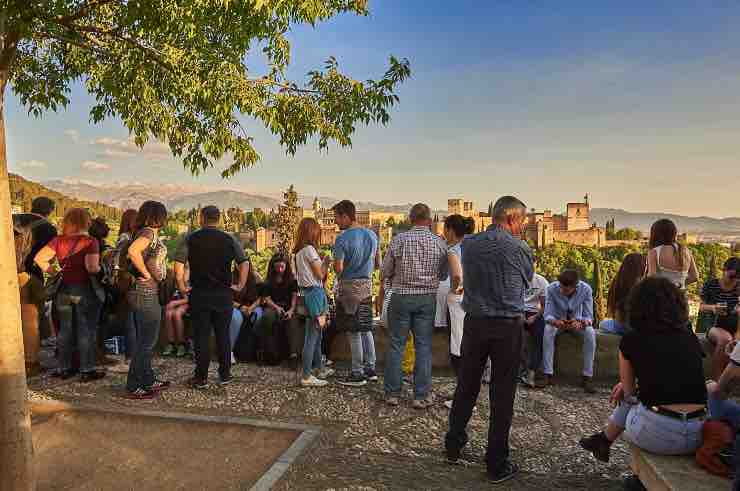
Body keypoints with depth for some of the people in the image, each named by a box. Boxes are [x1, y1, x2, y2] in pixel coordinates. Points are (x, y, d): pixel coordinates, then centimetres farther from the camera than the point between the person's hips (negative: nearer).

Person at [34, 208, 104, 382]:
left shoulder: (59, 240, 1)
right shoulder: (90, 241, -13)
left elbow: (39, 258, -4)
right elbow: (92, 268, -23)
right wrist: (100, 269, -3)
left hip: (63, 289, 5)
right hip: (84, 290, -5)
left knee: (65, 329, 15)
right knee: (86, 331, 4)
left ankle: (64, 368, 25)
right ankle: (87, 371, 9)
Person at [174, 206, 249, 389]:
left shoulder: (190, 239, -2)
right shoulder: (229, 240, 1)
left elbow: (178, 264, -10)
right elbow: (244, 263, -4)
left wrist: (181, 286, 0)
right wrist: (241, 285, 2)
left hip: (199, 293, -1)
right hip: (224, 294, 1)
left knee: (201, 336, 5)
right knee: (223, 335, 10)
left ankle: (201, 378, 11)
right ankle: (225, 375, 18)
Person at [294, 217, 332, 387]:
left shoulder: (299, 251, 14)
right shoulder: (309, 249, -13)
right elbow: (320, 275, -11)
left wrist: (321, 262, 14)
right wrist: (326, 262, 4)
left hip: (307, 292, 10)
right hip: (315, 293, -10)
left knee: (316, 334, 19)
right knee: (312, 336, -6)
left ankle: (319, 369, 31)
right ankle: (306, 377, -2)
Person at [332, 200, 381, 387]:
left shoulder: (342, 239, -16)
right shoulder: (372, 235, 6)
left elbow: (338, 269, -20)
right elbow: (378, 264, 11)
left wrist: (331, 262, 1)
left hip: (349, 287, -7)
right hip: (367, 286, 7)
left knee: (354, 333, 2)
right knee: (366, 329, 16)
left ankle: (357, 374, 11)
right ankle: (370, 369, 22)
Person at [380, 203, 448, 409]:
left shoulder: (399, 240, -7)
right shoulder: (439, 242, -3)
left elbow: (385, 272, -3)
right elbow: (444, 274, 5)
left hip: (401, 297, -1)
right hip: (428, 298, 1)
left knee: (396, 345, 9)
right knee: (423, 346, 8)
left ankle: (392, 393, 17)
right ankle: (422, 396, 14)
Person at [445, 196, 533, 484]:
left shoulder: (468, 244, 1)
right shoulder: (519, 248, -9)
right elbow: (527, 283, 6)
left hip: (474, 322, 4)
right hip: (508, 326, -3)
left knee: (466, 387, 16)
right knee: (502, 395, 6)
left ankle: (453, 448, 29)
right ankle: (497, 465, 16)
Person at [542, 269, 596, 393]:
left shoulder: (586, 289, -23)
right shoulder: (552, 288, -24)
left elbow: (589, 316, -20)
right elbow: (548, 314, -22)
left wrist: (580, 323, -44)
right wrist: (555, 321, -46)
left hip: (577, 321, 1)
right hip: (557, 321, 0)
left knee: (590, 332, -30)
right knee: (548, 330, -33)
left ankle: (587, 377, -21)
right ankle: (547, 375, -27)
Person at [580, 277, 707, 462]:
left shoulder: (631, 339, -2)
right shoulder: (690, 338, 9)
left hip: (656, 434, -4)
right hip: (698, 437, 4)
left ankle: (604, 440, 48)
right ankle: (604, 439, 45)